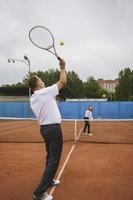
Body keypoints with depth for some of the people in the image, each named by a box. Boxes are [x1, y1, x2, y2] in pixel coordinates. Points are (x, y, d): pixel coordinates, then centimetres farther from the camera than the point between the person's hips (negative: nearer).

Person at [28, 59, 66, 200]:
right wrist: (62, 68, 6)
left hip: (44, 128, 9)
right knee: (54, 160, -4)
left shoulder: (33, 99, 8)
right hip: (53, 128, -8)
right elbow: (63, 81, -6)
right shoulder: (46, 92, -14)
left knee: (50, 157, 24)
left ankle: (49, 181, 38)